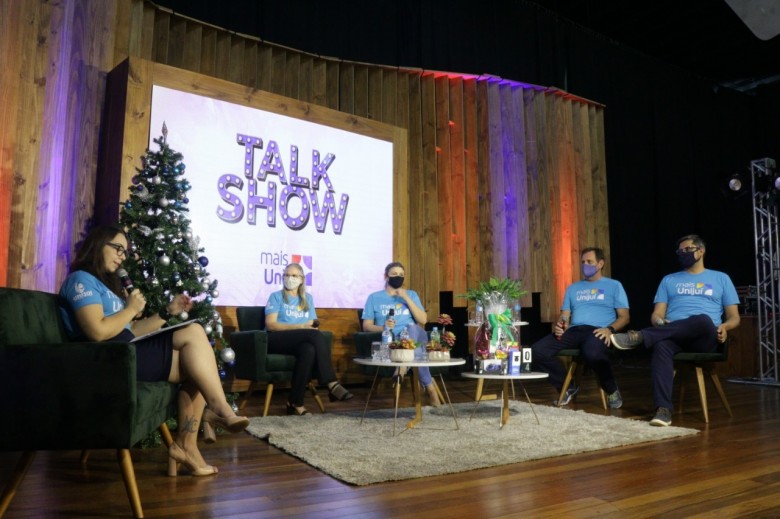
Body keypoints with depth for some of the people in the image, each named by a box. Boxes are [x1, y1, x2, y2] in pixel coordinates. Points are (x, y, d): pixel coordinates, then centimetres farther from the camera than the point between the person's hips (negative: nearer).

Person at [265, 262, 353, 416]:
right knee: (315, 334, -32)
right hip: (276, 340, -4)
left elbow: (312, 325, 17)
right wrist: (300, 326, -15)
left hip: (299, 341, 4)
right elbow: (270, 325, -5)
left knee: (309, 350, -37)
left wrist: (312, 326, -10)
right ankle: (332, 384, -37)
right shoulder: (276, 297, 9)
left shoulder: (308, 298, 22)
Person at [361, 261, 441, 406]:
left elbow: (423, 320, 5)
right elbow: (366, 326, 6)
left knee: (412, 328, -37)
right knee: (416, 348, -36)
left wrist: (406, 298, -2)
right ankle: (429, 387, -30)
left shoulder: (411, 294, 19)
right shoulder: (374, 297, 14)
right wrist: (383, 327, -15)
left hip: (414, 336, 2)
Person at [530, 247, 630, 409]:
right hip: (573, 330, 5)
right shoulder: (572, 288, 26)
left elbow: (624, 316, 6)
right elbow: (564, 316, 20)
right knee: (537, 351, -20)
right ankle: (568, 387, 4)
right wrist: (558, 325, -5)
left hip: (597, 331, -4)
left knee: (593, 353, -42)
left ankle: (612, 390, -9)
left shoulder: (614, 285, 15)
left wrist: (610, 329, -15)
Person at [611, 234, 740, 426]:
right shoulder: (669, 280, 25)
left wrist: (724, 327, -8)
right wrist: (659, 322, -10)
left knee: (703, 320, -39)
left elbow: (734, 317, 17)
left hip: (705, 338, -1)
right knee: (661, 345, -38)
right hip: (672, 335, 1)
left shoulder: (721, 279, 21)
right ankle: (663, 409, -45)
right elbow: (657, 314, 15)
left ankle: (639, 336, -42)